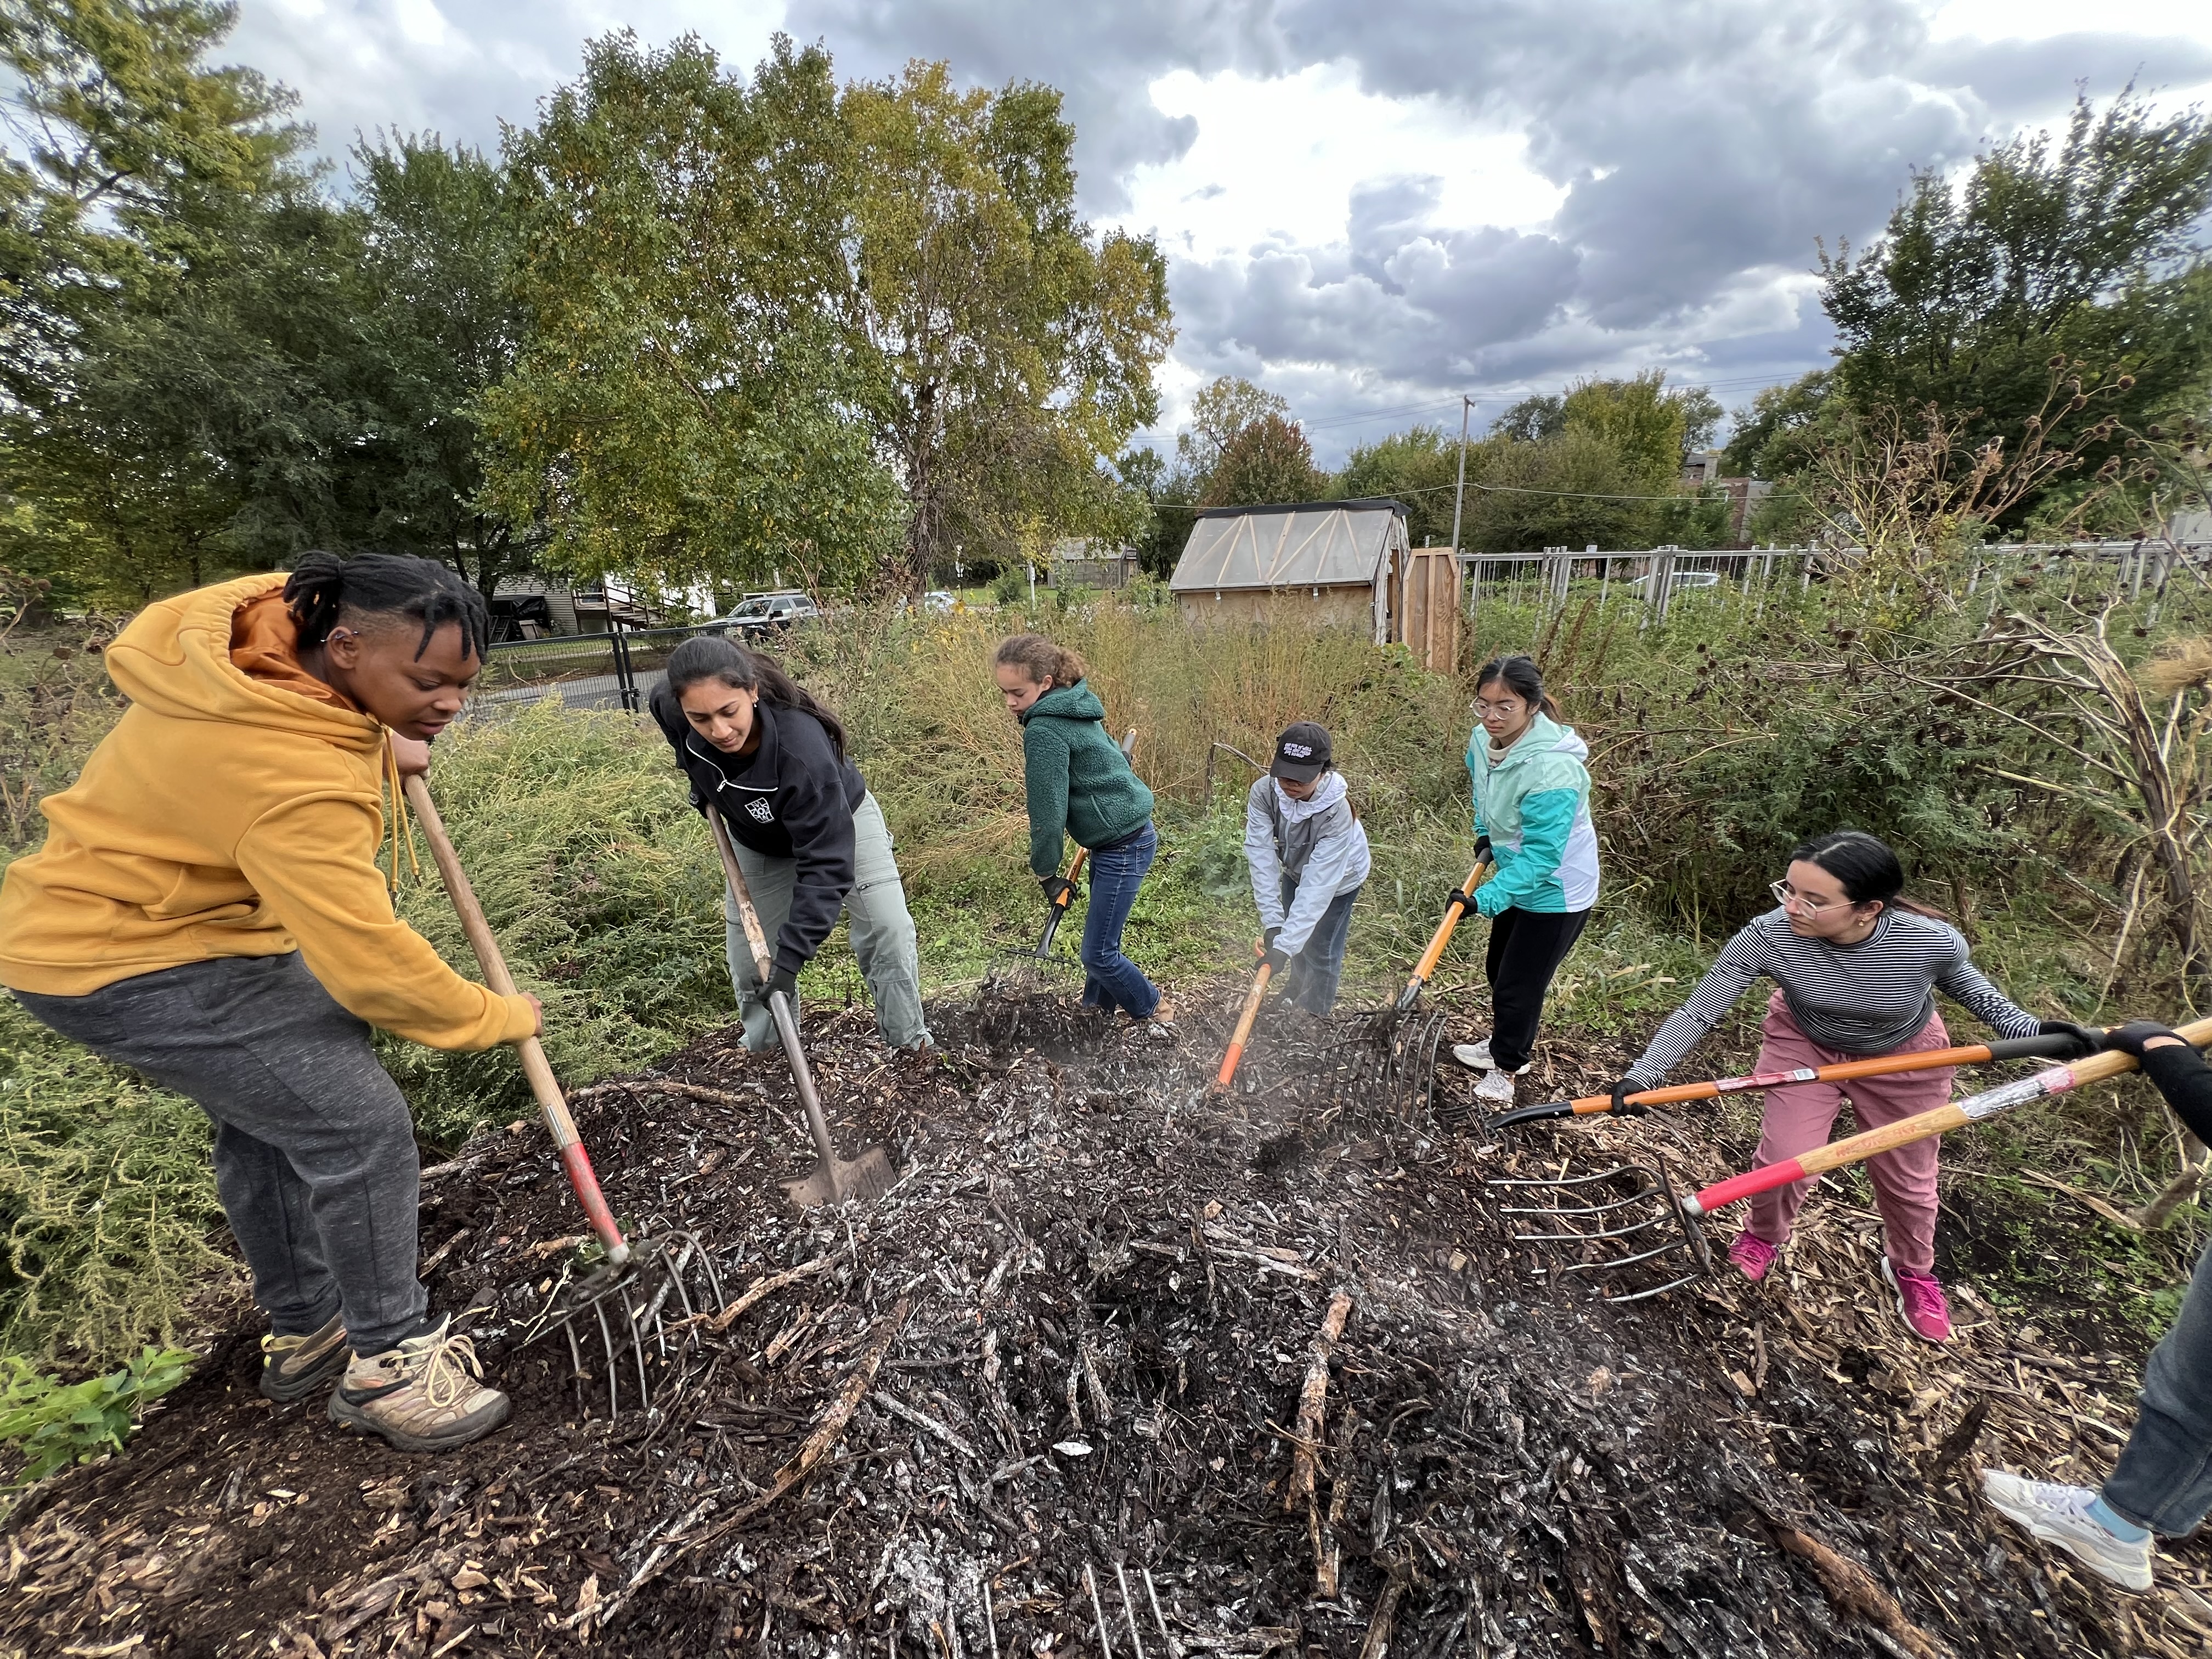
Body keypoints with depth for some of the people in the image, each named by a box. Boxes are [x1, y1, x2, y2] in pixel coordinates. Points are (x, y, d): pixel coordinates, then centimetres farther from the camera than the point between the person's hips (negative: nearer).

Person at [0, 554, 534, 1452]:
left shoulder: (286, 611, -10)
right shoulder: (299, 777, -37)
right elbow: (370, 968, -33)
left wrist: (379, 740, 4)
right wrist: (499, 1016, -18)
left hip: (134, 907, 10)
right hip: (130, 962, -10)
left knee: (266, 1120, 18)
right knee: (359, 1125, -13)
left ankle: (305, 1332, 37)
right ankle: (388, 1364, 6)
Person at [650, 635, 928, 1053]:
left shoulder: (802, 749, -45)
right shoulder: (669, 709, -30)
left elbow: (826, 862, -43)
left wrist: (790, 957, -44)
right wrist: (703, 785, 0)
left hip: (839, 821, -4)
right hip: (758, 840, 4)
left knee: (887, 928, -15)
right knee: (750, 952, 5)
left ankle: (909, 1043, 2)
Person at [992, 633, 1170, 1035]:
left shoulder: (1044, 730, -20)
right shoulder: (1073, 708, 9)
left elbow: (1048, 810, -17)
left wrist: (1046, 873, -4)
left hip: (1123, 846, -10)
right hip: (1122, 837, 10)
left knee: (1098, 952, -1)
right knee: (1101, 938, 20)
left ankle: (1156, 1013, 18)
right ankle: (1097, 1010, 35)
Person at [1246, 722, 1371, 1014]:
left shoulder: (1337, 812, -42)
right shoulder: (1263, 793, -33)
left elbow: (1318, 885, -44)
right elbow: (1261, 855, -35)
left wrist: (1284, 945, -49)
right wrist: (1272, 923, -42)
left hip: (1338, 877, -4)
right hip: (1295, 870, 4)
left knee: (1321, 950, 0)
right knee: (1297, 937, 22)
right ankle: (1296, 991, 52)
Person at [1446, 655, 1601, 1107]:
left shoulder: (1552, 769, -35)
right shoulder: (1483, 739, -11)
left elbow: (1540, 855, -33)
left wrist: (1484, 899, -35)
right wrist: (1485, 832, 11)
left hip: (1556, 891, -8)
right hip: (1518, 878, 9)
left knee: (1519, 982, 4)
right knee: (1497, 967, 23)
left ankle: (1506, 1066, 29)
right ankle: (1506, 1044, 47)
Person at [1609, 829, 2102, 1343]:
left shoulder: (1931, 940, -33)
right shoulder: (1767, 936, -38)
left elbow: (1961, 980, -5)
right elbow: (1696, 1013, -30)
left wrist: (2031, 1029, -13)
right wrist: (1641, 1076, -35)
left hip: (1905, 1059, 1)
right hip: (1803, 1047, -1)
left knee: (1907, 1181, 17)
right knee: (1782, 1162, -5)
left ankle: (1912, 1270, 50)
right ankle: (1763, 1235, 31)